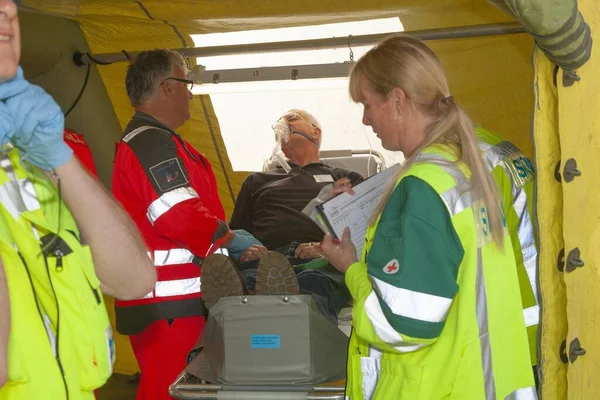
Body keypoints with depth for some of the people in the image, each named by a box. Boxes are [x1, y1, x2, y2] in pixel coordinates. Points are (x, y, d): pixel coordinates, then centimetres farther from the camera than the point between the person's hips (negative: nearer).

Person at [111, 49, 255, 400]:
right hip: (168, 303, -11)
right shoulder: (153, 142, -14)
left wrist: (224, 235, 17)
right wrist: (230, 239, -9)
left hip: (172, 296, 11)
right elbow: (181, 217, -22)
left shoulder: (149, 138, 21)